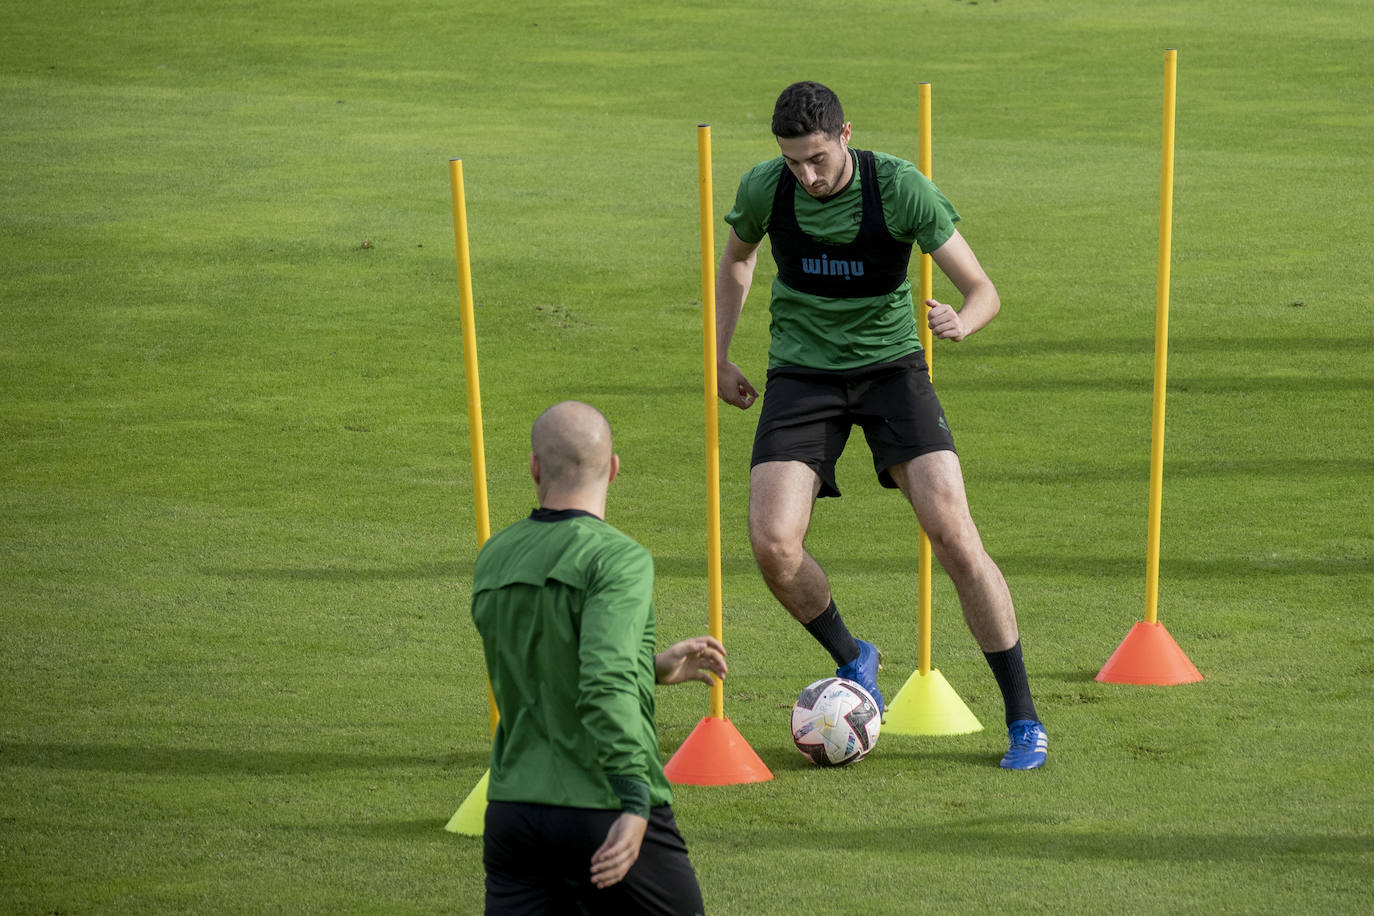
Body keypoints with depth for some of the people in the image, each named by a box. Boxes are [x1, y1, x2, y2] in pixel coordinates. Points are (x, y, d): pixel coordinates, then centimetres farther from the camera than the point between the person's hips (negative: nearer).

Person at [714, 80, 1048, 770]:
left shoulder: (899, 187, -16)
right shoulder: (763, 189, -9)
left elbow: (983, 290, -15)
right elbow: (737, 259, 16)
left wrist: (961, 321, -38)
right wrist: (719, 357, 12)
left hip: (890, 364, -2)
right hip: (801, 372, 2)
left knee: (952, 533, -16)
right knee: (772, 543, -18)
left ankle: (1023, 718, -4)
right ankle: (852, 660, 14)